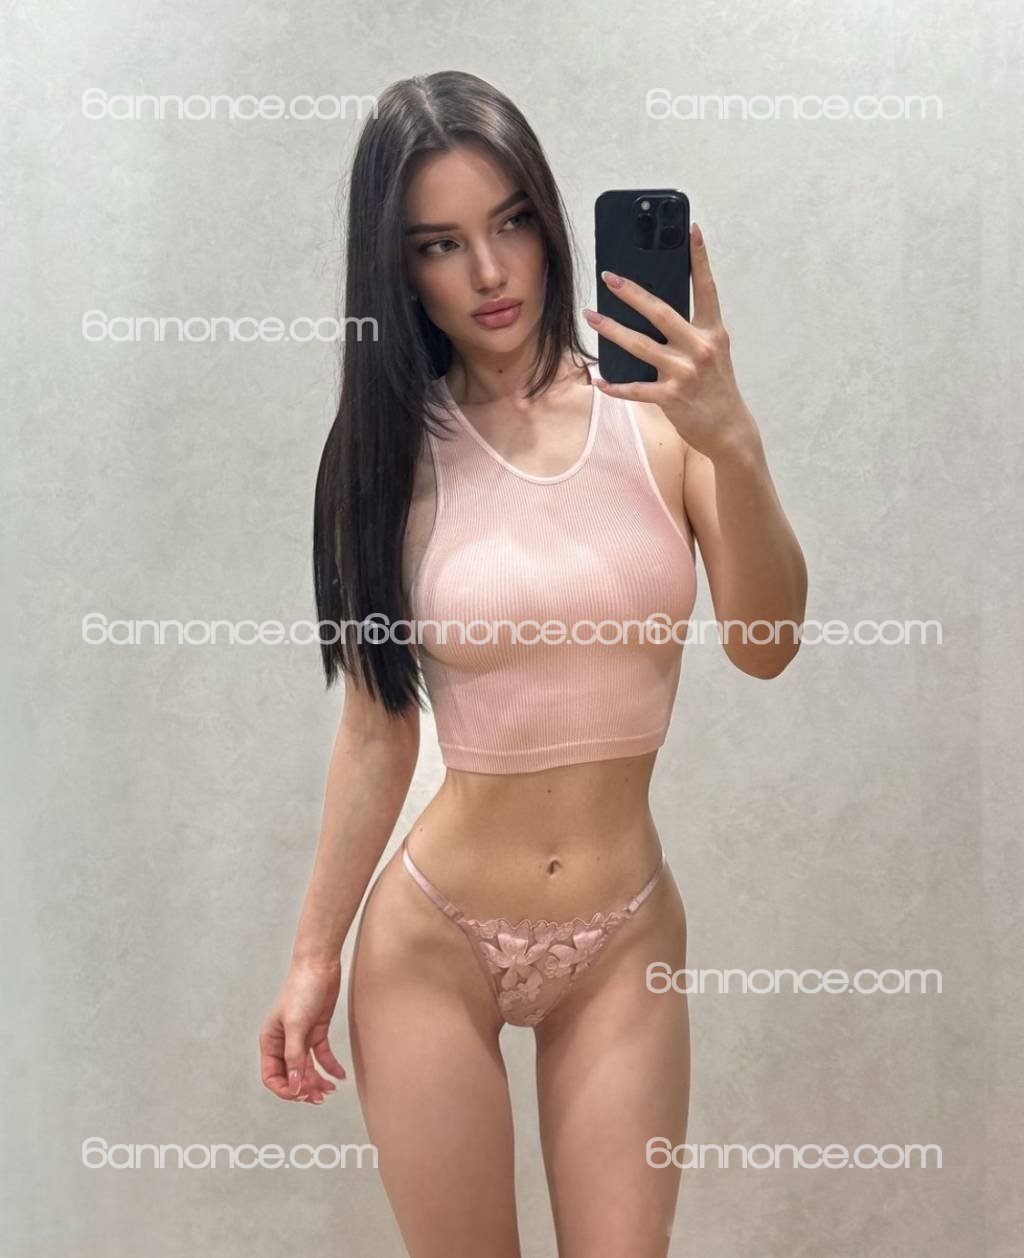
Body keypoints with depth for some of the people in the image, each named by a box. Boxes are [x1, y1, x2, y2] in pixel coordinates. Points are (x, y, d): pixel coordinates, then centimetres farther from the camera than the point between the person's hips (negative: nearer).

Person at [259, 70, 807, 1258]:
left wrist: (731, 442, -30)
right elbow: (376, 731, -1)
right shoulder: (391, 452, -7)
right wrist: (314, 953, 3)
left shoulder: (659, 411, -6)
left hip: (626, 937, 1)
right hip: (434, 936, 0)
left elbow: (765, 644, -16)